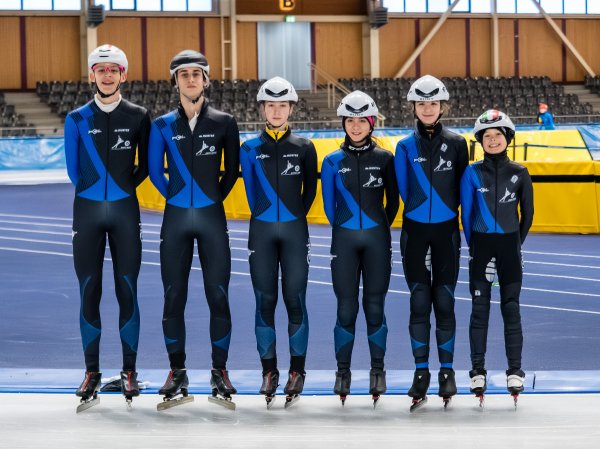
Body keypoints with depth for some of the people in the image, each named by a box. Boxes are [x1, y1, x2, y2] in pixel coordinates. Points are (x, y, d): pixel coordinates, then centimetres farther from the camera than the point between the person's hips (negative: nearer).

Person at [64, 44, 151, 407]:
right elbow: (74, 170, 8)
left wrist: (122, 186, 5)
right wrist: (97, 187, 7)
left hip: (124, 210, -1)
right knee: (89, 292, 3)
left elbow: (145, 165, 10)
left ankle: (130, 371, 6)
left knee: (127, 292, 1)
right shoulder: (77, 119, 4)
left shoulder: (138, 117, 3)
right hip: (87, 210, 1)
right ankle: (92, 372, 9)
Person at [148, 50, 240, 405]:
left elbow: (232, 170, 10)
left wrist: (213, 199, 10)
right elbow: (155, 171, 11)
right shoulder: (163, 126, 4)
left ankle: (220, 371, 6)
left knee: (219, 296, -2)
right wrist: (178, 198, 11)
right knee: (174, 298, 2)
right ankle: (178, 372, 11)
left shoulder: (224, 122, 2)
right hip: (176, 218, 1)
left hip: (212, 217, -1)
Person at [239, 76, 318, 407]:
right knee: (265, 302, 2)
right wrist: (265, 216, 12)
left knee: (295, 301, -1)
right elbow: (251, 191, 12)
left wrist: (293, 217, 11)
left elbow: (310, 190, 10)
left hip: (294, 231, -1)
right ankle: (269, 371, 9)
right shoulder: (250, 149, 4)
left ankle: (297, 370, 7)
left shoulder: (303, 148, 3)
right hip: (261, 231, 1)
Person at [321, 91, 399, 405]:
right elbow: (329, 205, 9)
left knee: (374, 307, 2)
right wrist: (345, 228, 10)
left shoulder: (384, 158, 2)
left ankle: (377, 370, 13)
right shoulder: (333, 161, 3)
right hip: (344, 241, 0)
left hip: (377, 240, 0)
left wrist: (379, 227, 12)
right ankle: (343, 371, 9)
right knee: (346, 308, 0)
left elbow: (393, 200, 10)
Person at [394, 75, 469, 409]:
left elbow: (462, 187, 6)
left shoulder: (457, 144, 1)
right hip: (415, 231, 0)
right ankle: (421, 372, 7)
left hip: (446, 231, 0)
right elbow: (403, 191, 6)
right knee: (419, 303, 1)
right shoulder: (406, 146, 2)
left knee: (444, 302, 1)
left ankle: (447, 371, 10)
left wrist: (443, 205, 4)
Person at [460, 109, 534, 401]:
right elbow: (466, 213, 4)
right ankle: (478, 370, 9)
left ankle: (515, 371, 8)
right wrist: (474, 246, 5)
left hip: (509, 246, 0)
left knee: (511, 309, 3)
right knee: (480, 309, 3)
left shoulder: (519, 174, 2)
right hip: (481, 246, 0)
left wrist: (515, 245, 9)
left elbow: (527, 214, 9)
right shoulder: (472, 173, 0)